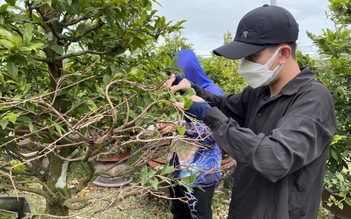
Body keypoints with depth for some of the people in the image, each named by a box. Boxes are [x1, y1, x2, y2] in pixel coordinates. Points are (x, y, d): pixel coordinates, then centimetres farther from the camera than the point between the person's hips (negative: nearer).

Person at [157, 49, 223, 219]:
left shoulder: (212, 93, -12)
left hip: (200, 169, -7)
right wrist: (165, 124, 0)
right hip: (179, 165, 7)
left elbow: (212, 132, -20)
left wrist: (180, 125, -30)